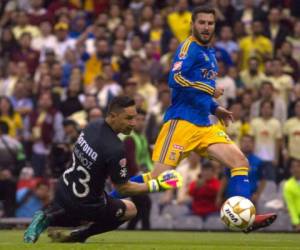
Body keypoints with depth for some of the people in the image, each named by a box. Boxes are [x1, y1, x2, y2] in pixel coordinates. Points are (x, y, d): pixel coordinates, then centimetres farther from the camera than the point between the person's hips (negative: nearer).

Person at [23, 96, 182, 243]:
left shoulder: (92, 126, -5)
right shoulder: (115, 150, -28)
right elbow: (123, 188, -17)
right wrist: (155, 185, -10)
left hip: (63, 190, 6)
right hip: (86, 204, -6)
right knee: (130, 209, 18)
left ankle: (46, 219, 6)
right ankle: (79, 235, 5)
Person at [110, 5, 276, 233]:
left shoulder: (210, 53, 19)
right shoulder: (190, 47, -7)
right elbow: (175, 79, -21)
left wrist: (215, 108, 18)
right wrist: (210, 90, -15)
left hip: (205, 125, 8)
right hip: (182, 122, -8)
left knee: (241, 161, -6)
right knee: (159, 177, -10)